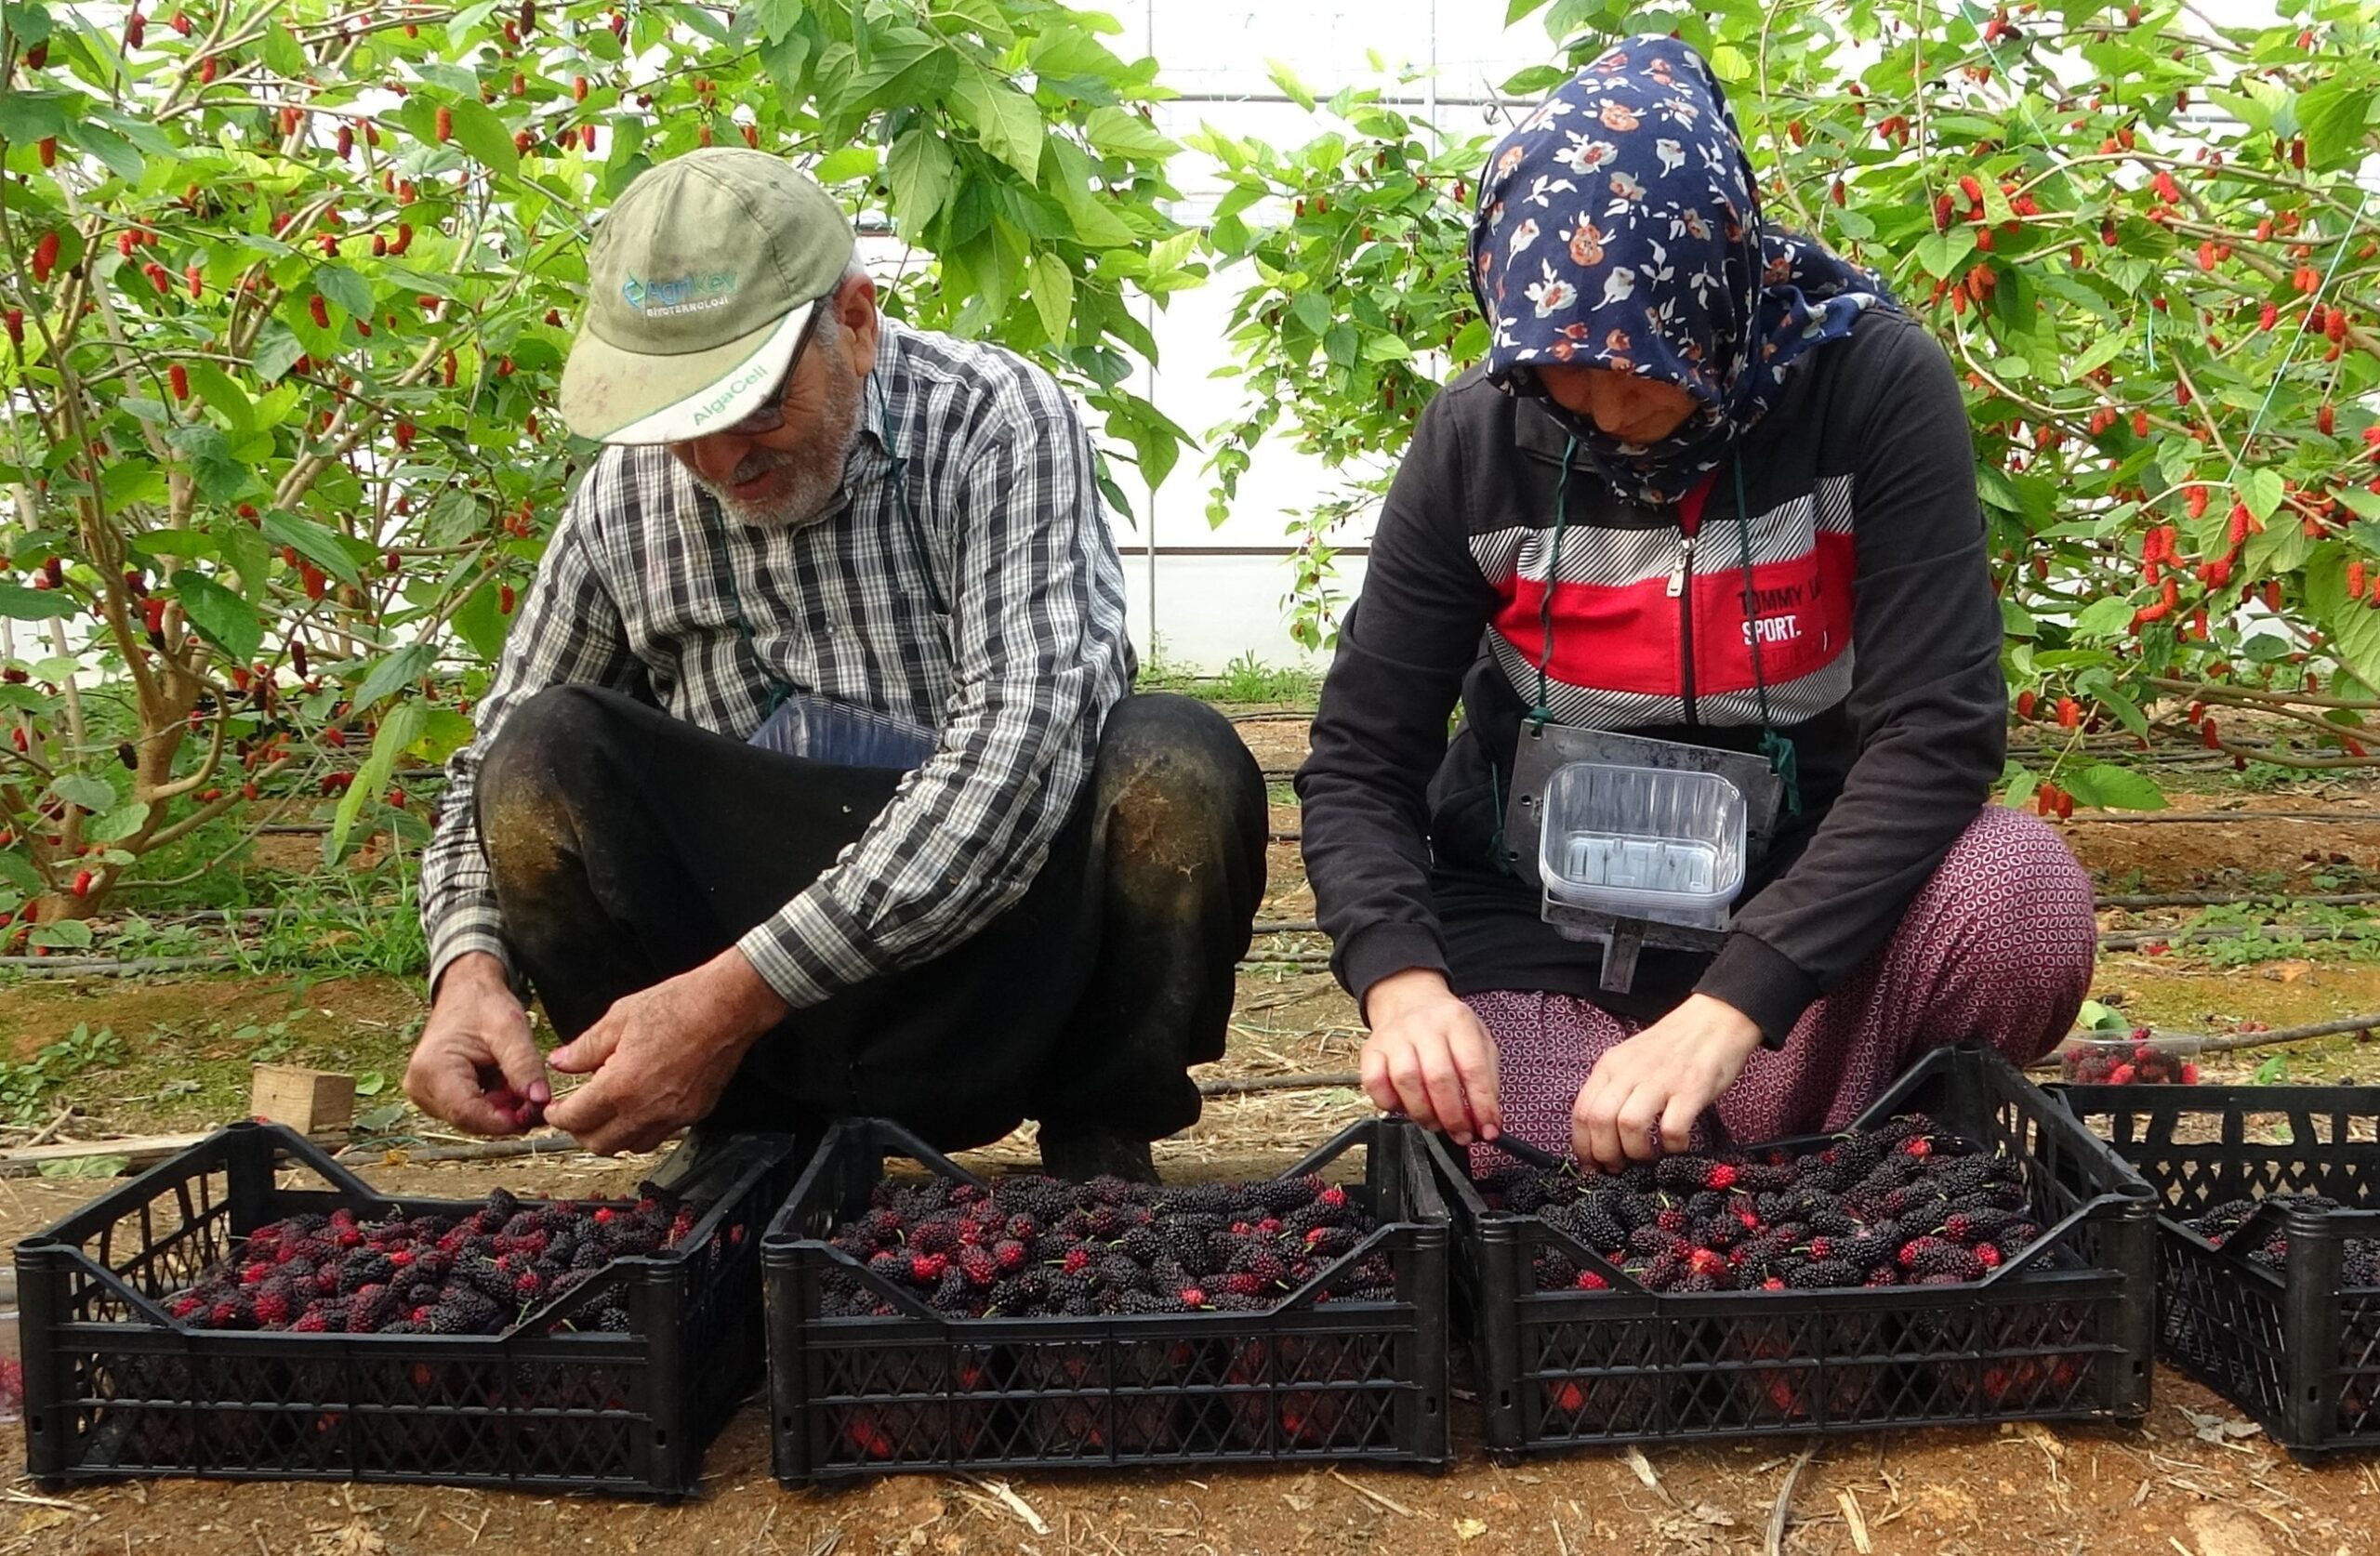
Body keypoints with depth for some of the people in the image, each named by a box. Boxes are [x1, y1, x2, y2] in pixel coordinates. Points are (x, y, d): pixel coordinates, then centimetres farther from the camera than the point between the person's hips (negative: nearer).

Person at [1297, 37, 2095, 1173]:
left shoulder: (1873, 388, -15)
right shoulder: (1474, 439, -10)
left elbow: (1938, 732, -22)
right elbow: (1359, 764, -7)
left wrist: (1729, 1007, -34)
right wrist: (1402, 980, -28)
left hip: (1797, 906, 0)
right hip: (1542, 933, 1)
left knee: (2020, 894, -31)